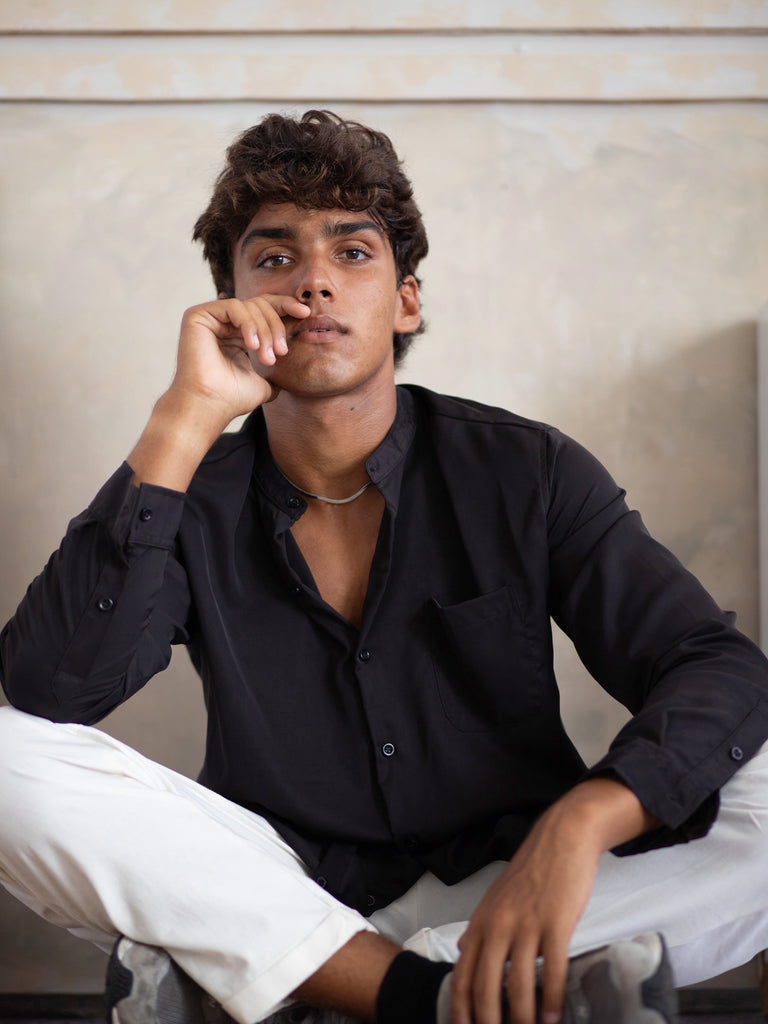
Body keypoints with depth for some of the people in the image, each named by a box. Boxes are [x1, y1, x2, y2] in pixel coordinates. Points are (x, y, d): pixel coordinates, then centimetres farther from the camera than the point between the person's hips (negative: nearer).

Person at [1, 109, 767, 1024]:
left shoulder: (524, 473, -3)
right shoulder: (191, 500, 0)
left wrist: (578, 823, -32)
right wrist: (186, 420, -21)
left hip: (499, 894, 1)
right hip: (274, 891, 0)